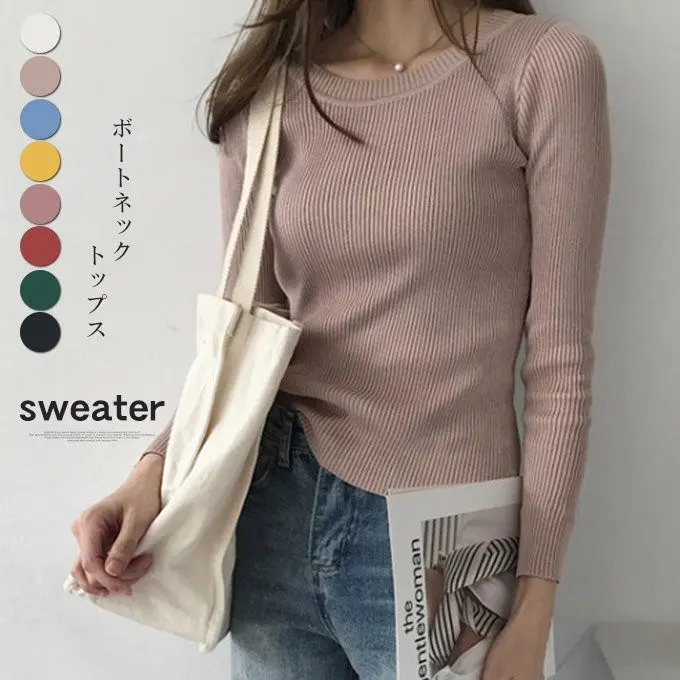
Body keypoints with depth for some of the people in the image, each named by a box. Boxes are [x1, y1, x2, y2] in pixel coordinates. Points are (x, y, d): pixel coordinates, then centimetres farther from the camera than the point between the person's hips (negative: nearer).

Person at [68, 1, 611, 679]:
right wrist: (156, 468, -12)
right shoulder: (268, 85, 2)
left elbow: (559, 359, -9)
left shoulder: (543, 65, -8)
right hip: (275, 519, 3)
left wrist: (534, 607, -9)